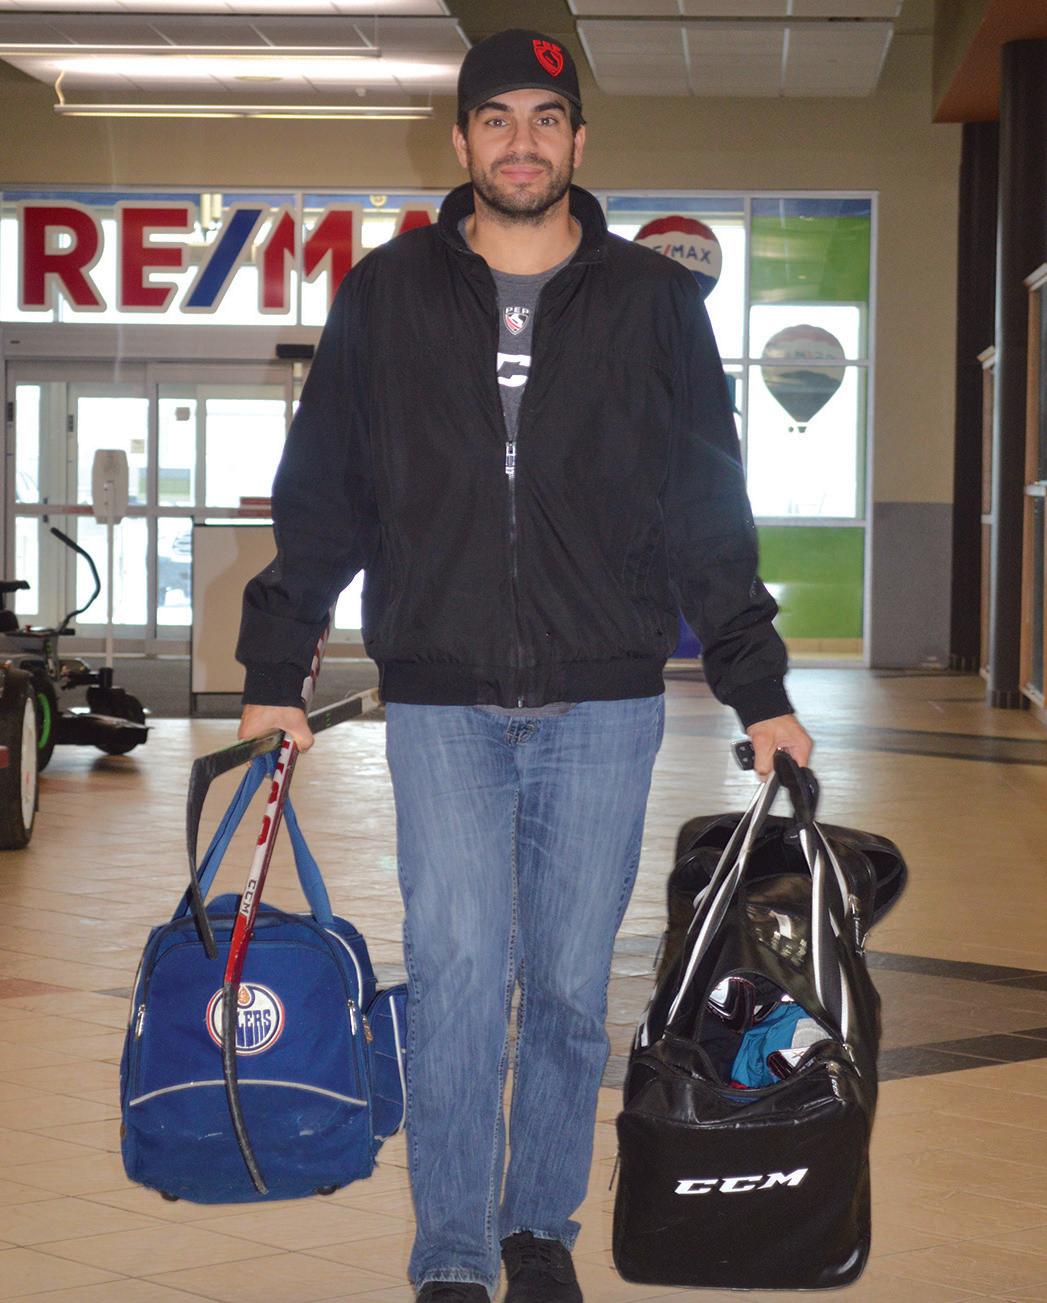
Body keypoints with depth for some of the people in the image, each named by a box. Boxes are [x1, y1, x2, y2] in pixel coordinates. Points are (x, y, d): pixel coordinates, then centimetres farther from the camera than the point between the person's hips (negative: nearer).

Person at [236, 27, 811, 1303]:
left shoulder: (653, 303, 6)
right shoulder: (386, 297, 6)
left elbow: (709, 514, 8)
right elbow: (321, 498, 9)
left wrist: (760, 692, 5)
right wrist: (274, 671, 6)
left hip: (603, 703, 1)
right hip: (441, 704, -1)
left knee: (569, 984, 6)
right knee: (458, 972, -9)